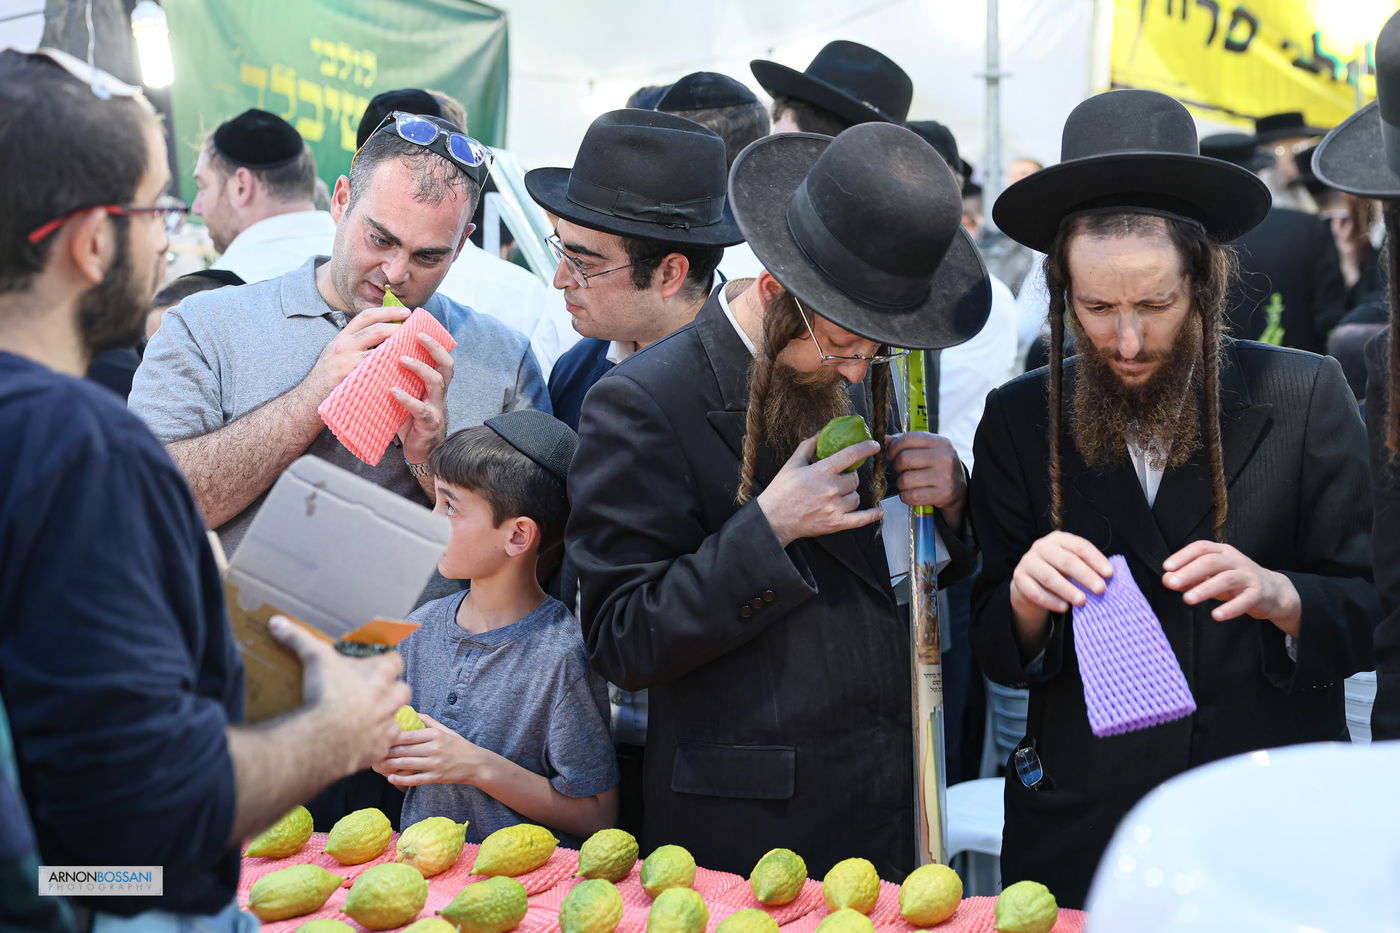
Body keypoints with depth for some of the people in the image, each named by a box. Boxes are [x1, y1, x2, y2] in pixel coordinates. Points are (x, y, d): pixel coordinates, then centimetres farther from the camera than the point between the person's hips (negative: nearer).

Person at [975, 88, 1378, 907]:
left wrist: (1279, 596, -25)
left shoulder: (1305, 398, -7)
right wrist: (1025, 601, -21)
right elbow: (996, 656, 0)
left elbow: (1371, 617, -5)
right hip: (1083, 832, 1)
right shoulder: (1019, 419, -2)